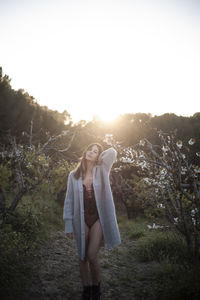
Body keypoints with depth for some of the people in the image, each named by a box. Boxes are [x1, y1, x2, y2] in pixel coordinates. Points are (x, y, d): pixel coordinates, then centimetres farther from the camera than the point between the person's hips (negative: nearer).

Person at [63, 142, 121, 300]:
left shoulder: (102, 171, -1)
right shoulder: (74, 175, 2)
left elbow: (112, 152, -17)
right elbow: (69, 201, 3)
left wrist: (100, 158, 3)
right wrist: (69, 225, 0)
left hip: (98, 218, -2)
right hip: (81, 219, 2)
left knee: (92, 255, -6)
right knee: (83, 256, 10)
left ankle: (96, 286, 23)